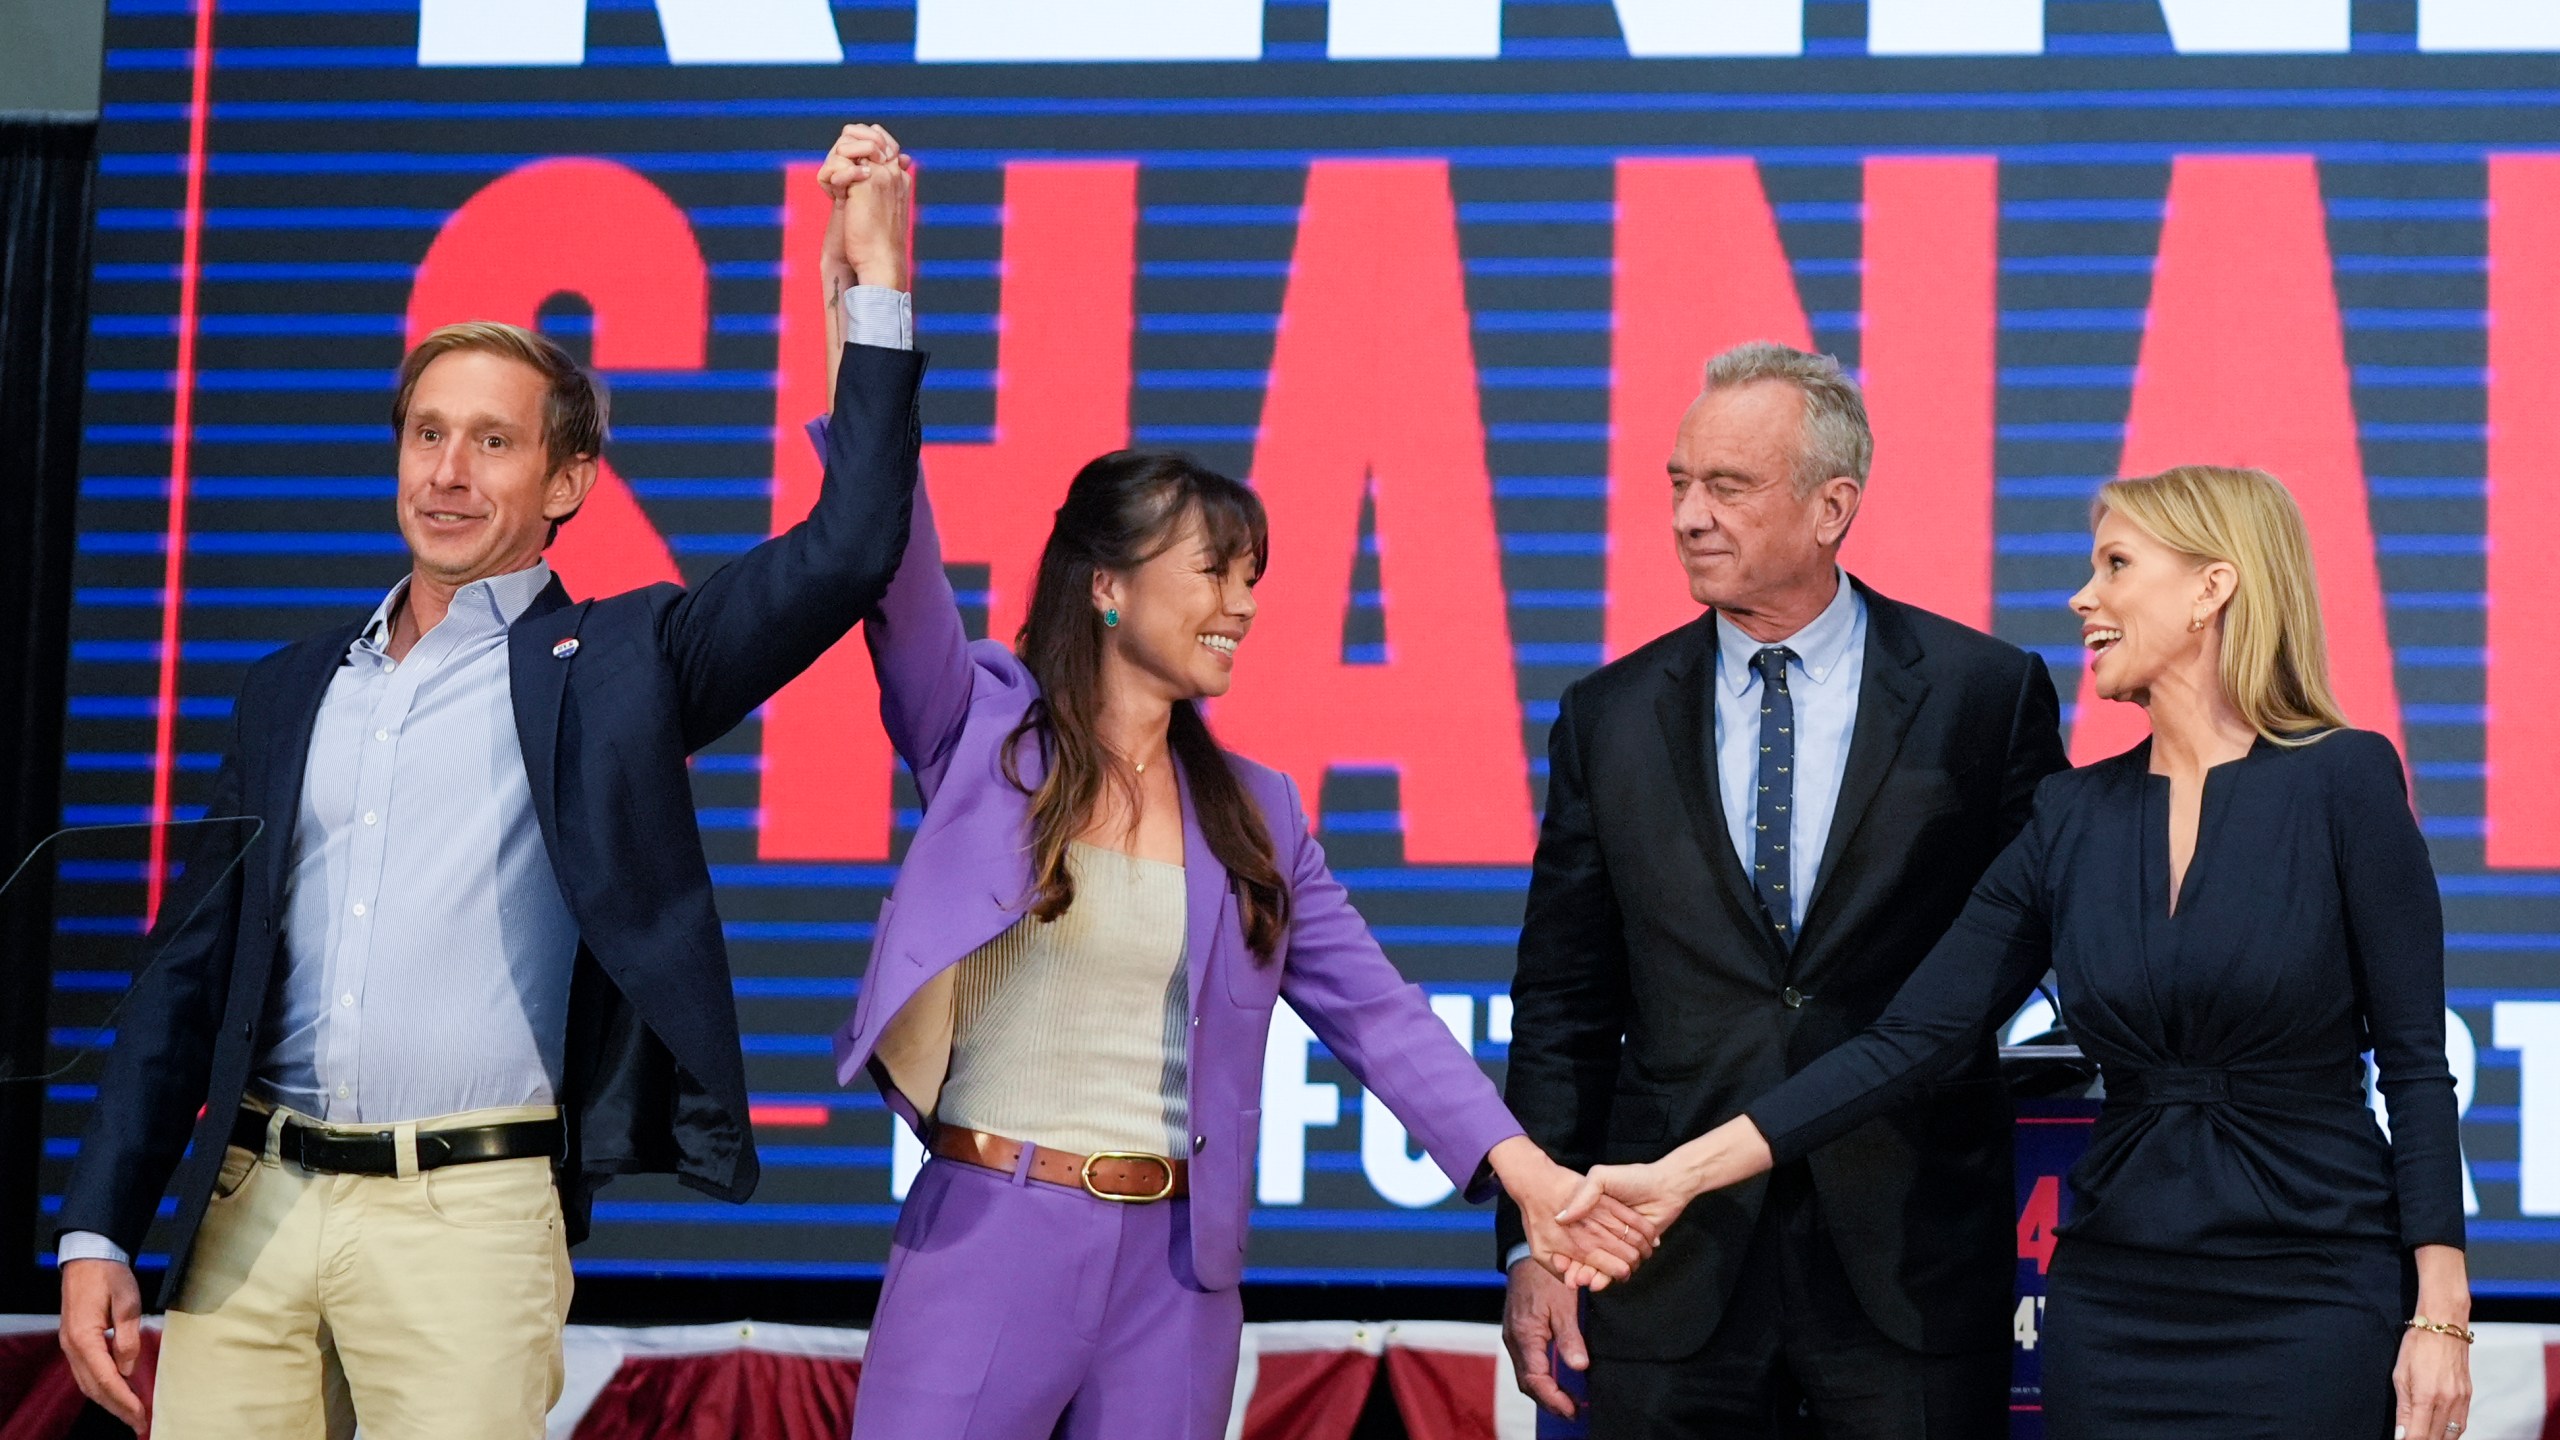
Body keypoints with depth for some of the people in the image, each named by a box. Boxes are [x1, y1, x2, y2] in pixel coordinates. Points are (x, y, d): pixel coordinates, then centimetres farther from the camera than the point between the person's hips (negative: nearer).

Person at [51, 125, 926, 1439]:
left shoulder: (612, 667, 5)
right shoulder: (292, 693, 16)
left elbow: (846, 552, -7)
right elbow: (191, 971, 15)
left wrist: (878, 284, -10)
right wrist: (97, 1233, 9)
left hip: (468, 1218, -4)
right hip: (251, 1208, 4)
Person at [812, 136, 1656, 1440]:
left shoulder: (1253, 811, 10)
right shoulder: (986, 730, -1)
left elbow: (1371, 1007, 8)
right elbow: (890, 547, -14)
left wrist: (1521, 1164, -4)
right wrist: (870, 291, -22)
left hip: (1179, 1268, 4)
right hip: (988, 1244, -4)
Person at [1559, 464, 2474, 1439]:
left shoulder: (2342, 780, -6)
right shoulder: (2073, 817, 5)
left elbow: (2416, 1063, -6)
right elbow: (1909, 1040, 2)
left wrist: (2440, 1318, -11)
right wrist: (1682, 1172, -5)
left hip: (2312, 1301, -4)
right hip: (2115, 1305, 4)